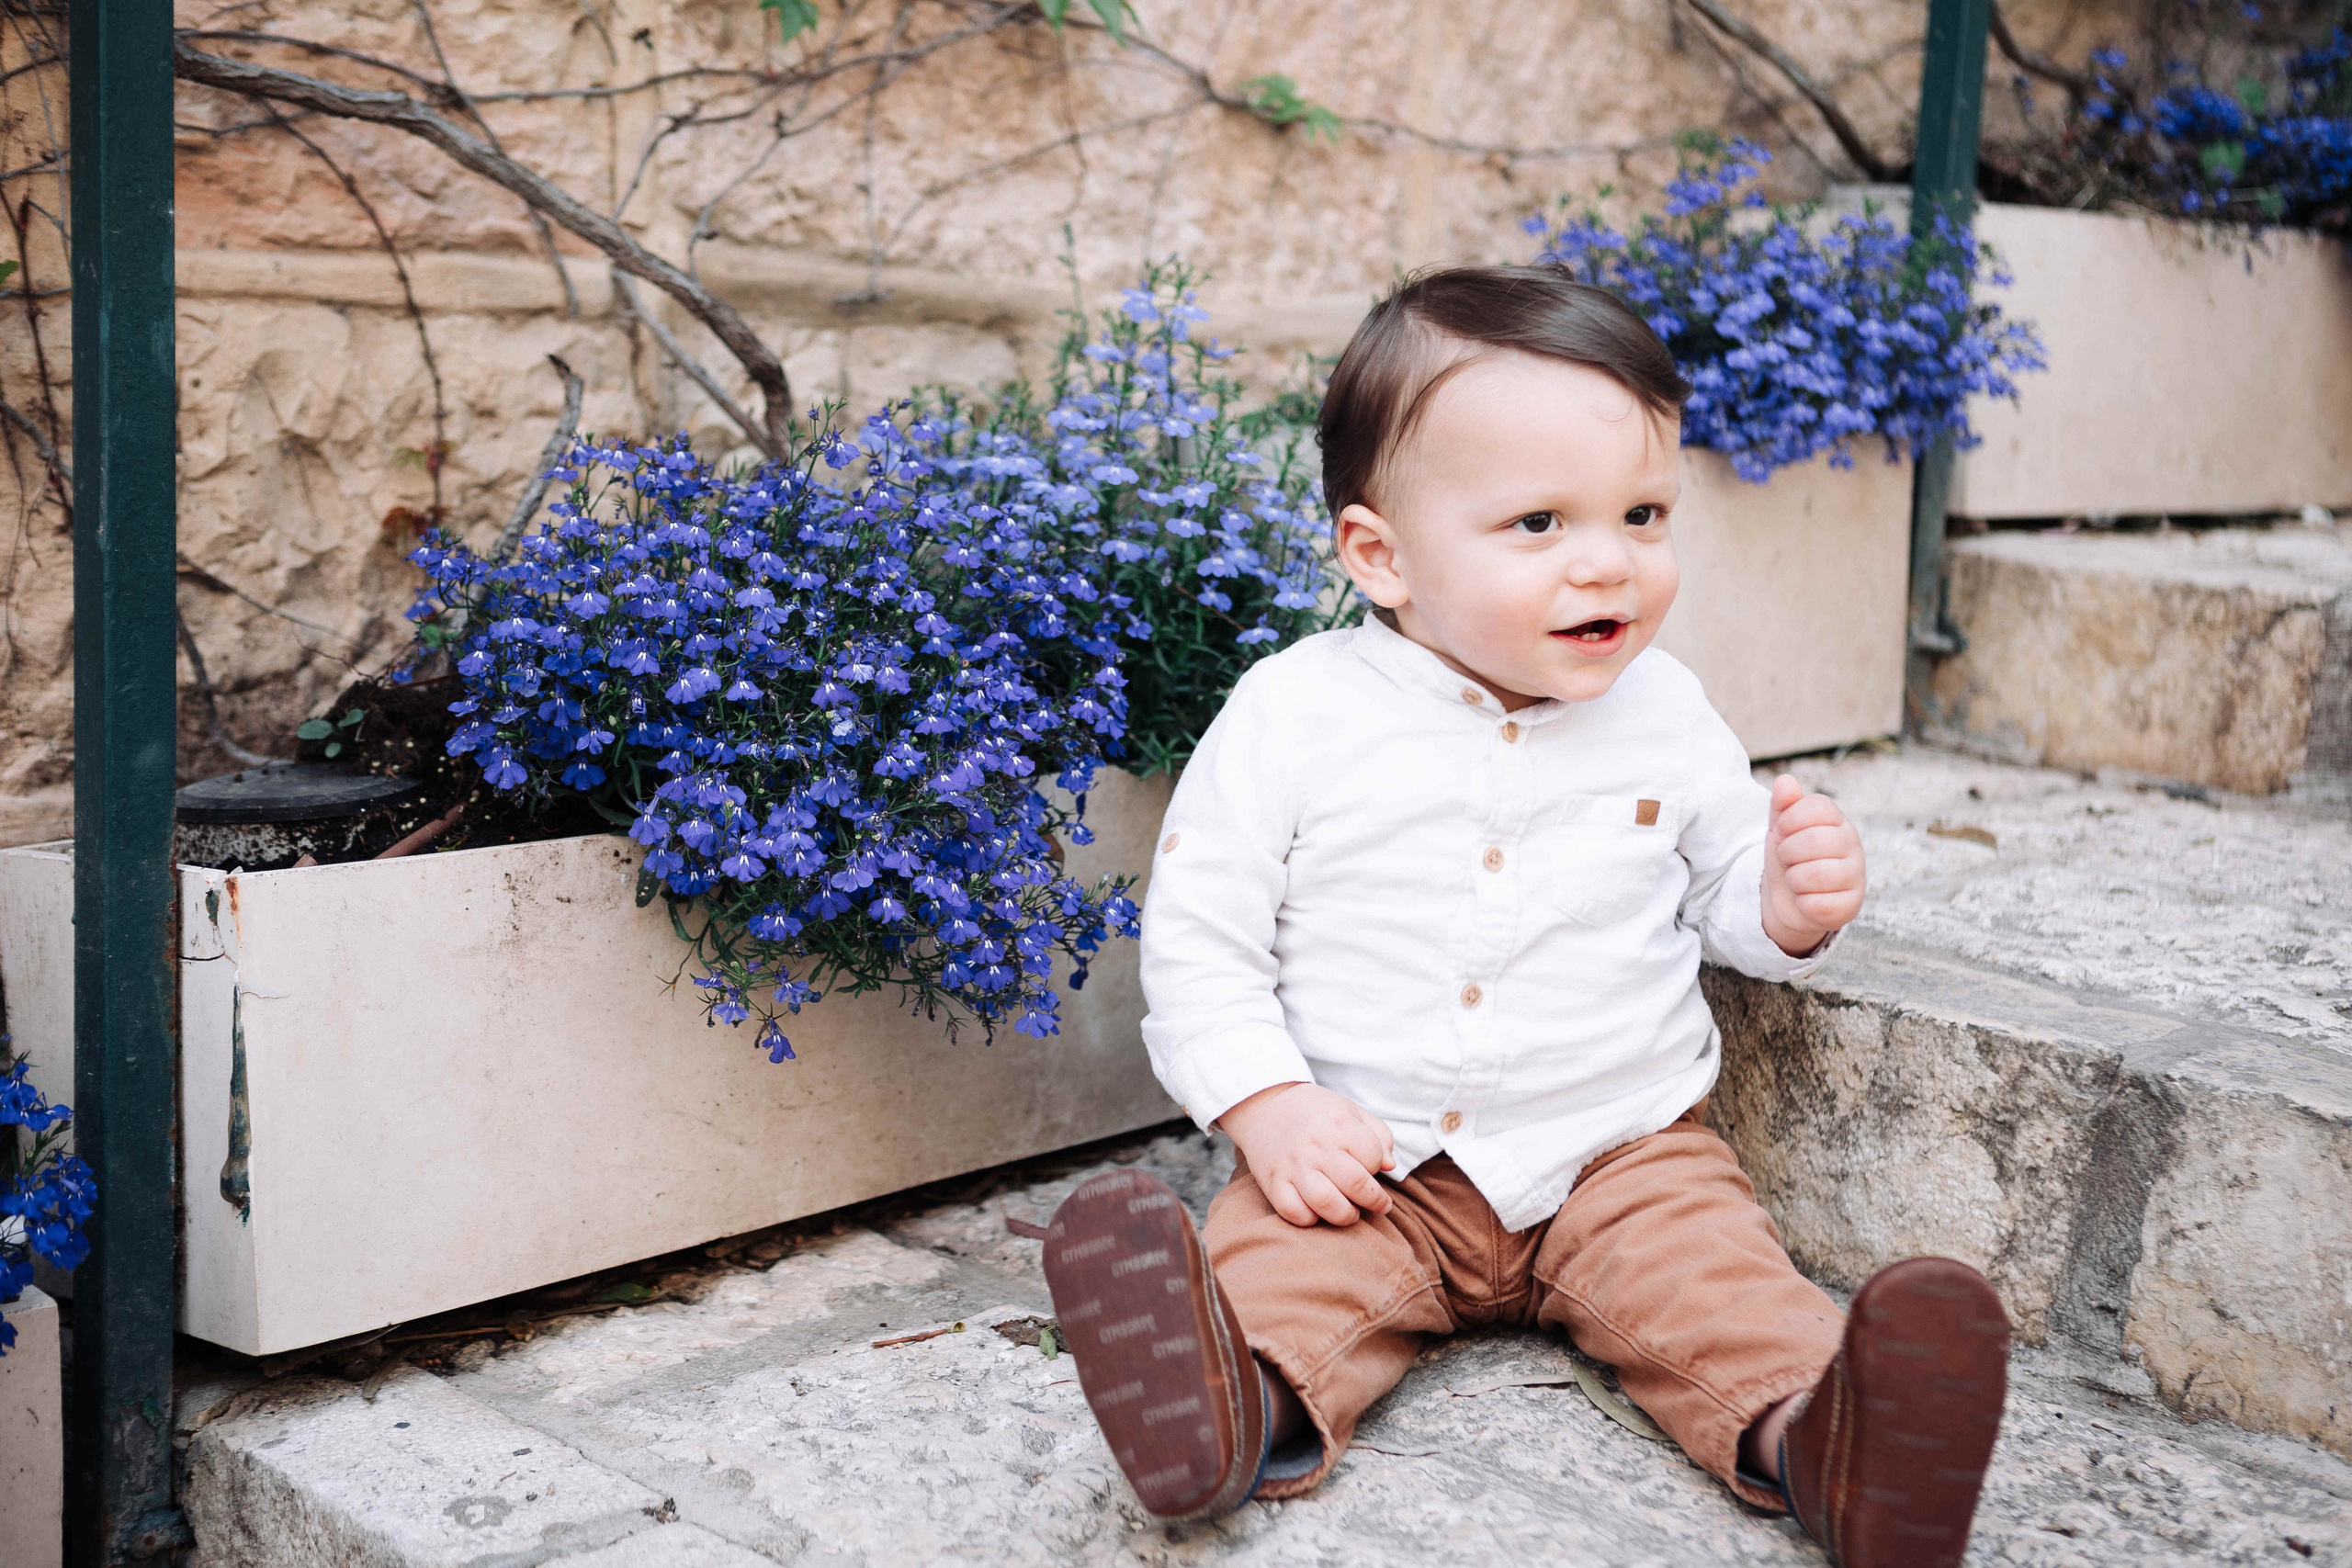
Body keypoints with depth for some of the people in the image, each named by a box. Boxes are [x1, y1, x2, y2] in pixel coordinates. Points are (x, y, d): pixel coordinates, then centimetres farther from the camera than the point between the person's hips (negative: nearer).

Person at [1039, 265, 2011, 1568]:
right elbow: (1200, 934, -5)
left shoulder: (1666, 714, 2)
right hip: (1366, 1160, -1)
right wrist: (1266, 1105, -18)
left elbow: (1724, 893, 15)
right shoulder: (1294, 715, -8)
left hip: (1623, 1149, 2)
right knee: (1275, 1262, -26)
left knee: (1711, 1268, -24)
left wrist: (1790, 906, -9)